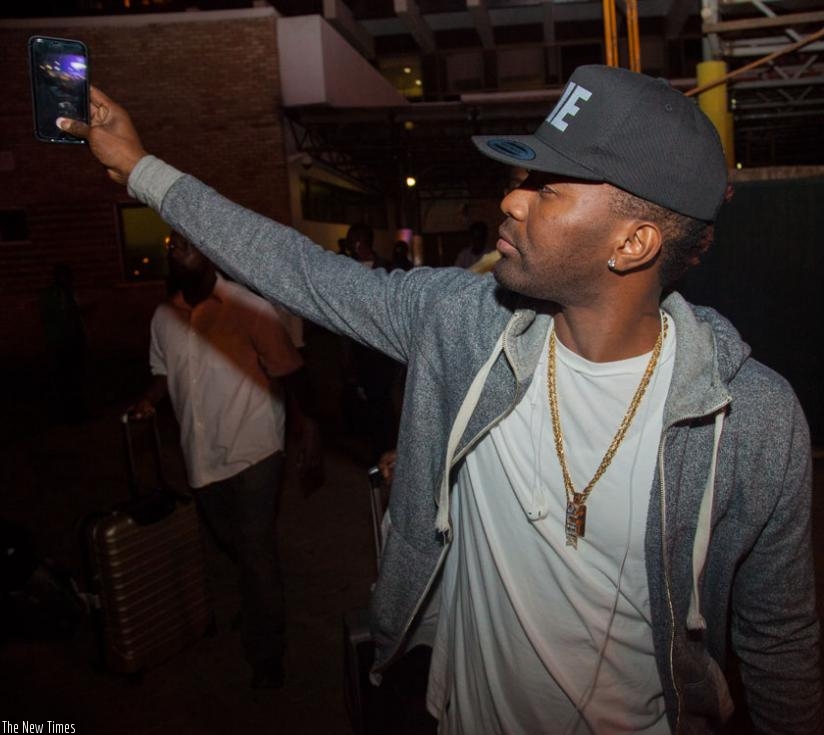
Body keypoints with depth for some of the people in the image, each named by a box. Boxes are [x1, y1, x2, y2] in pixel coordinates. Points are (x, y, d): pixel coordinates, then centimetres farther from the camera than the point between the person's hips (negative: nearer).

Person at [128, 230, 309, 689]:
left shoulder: (248, 307, -13)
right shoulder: (164, 317, 3)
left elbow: (287, 371, -9)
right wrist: (150, 400, 0)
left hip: (253, 449, -6)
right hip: (202, 455, 6)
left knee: (256, 548, -2)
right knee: (233, 544, 23)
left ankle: (267, 653, 16)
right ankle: (260, 602, 53)